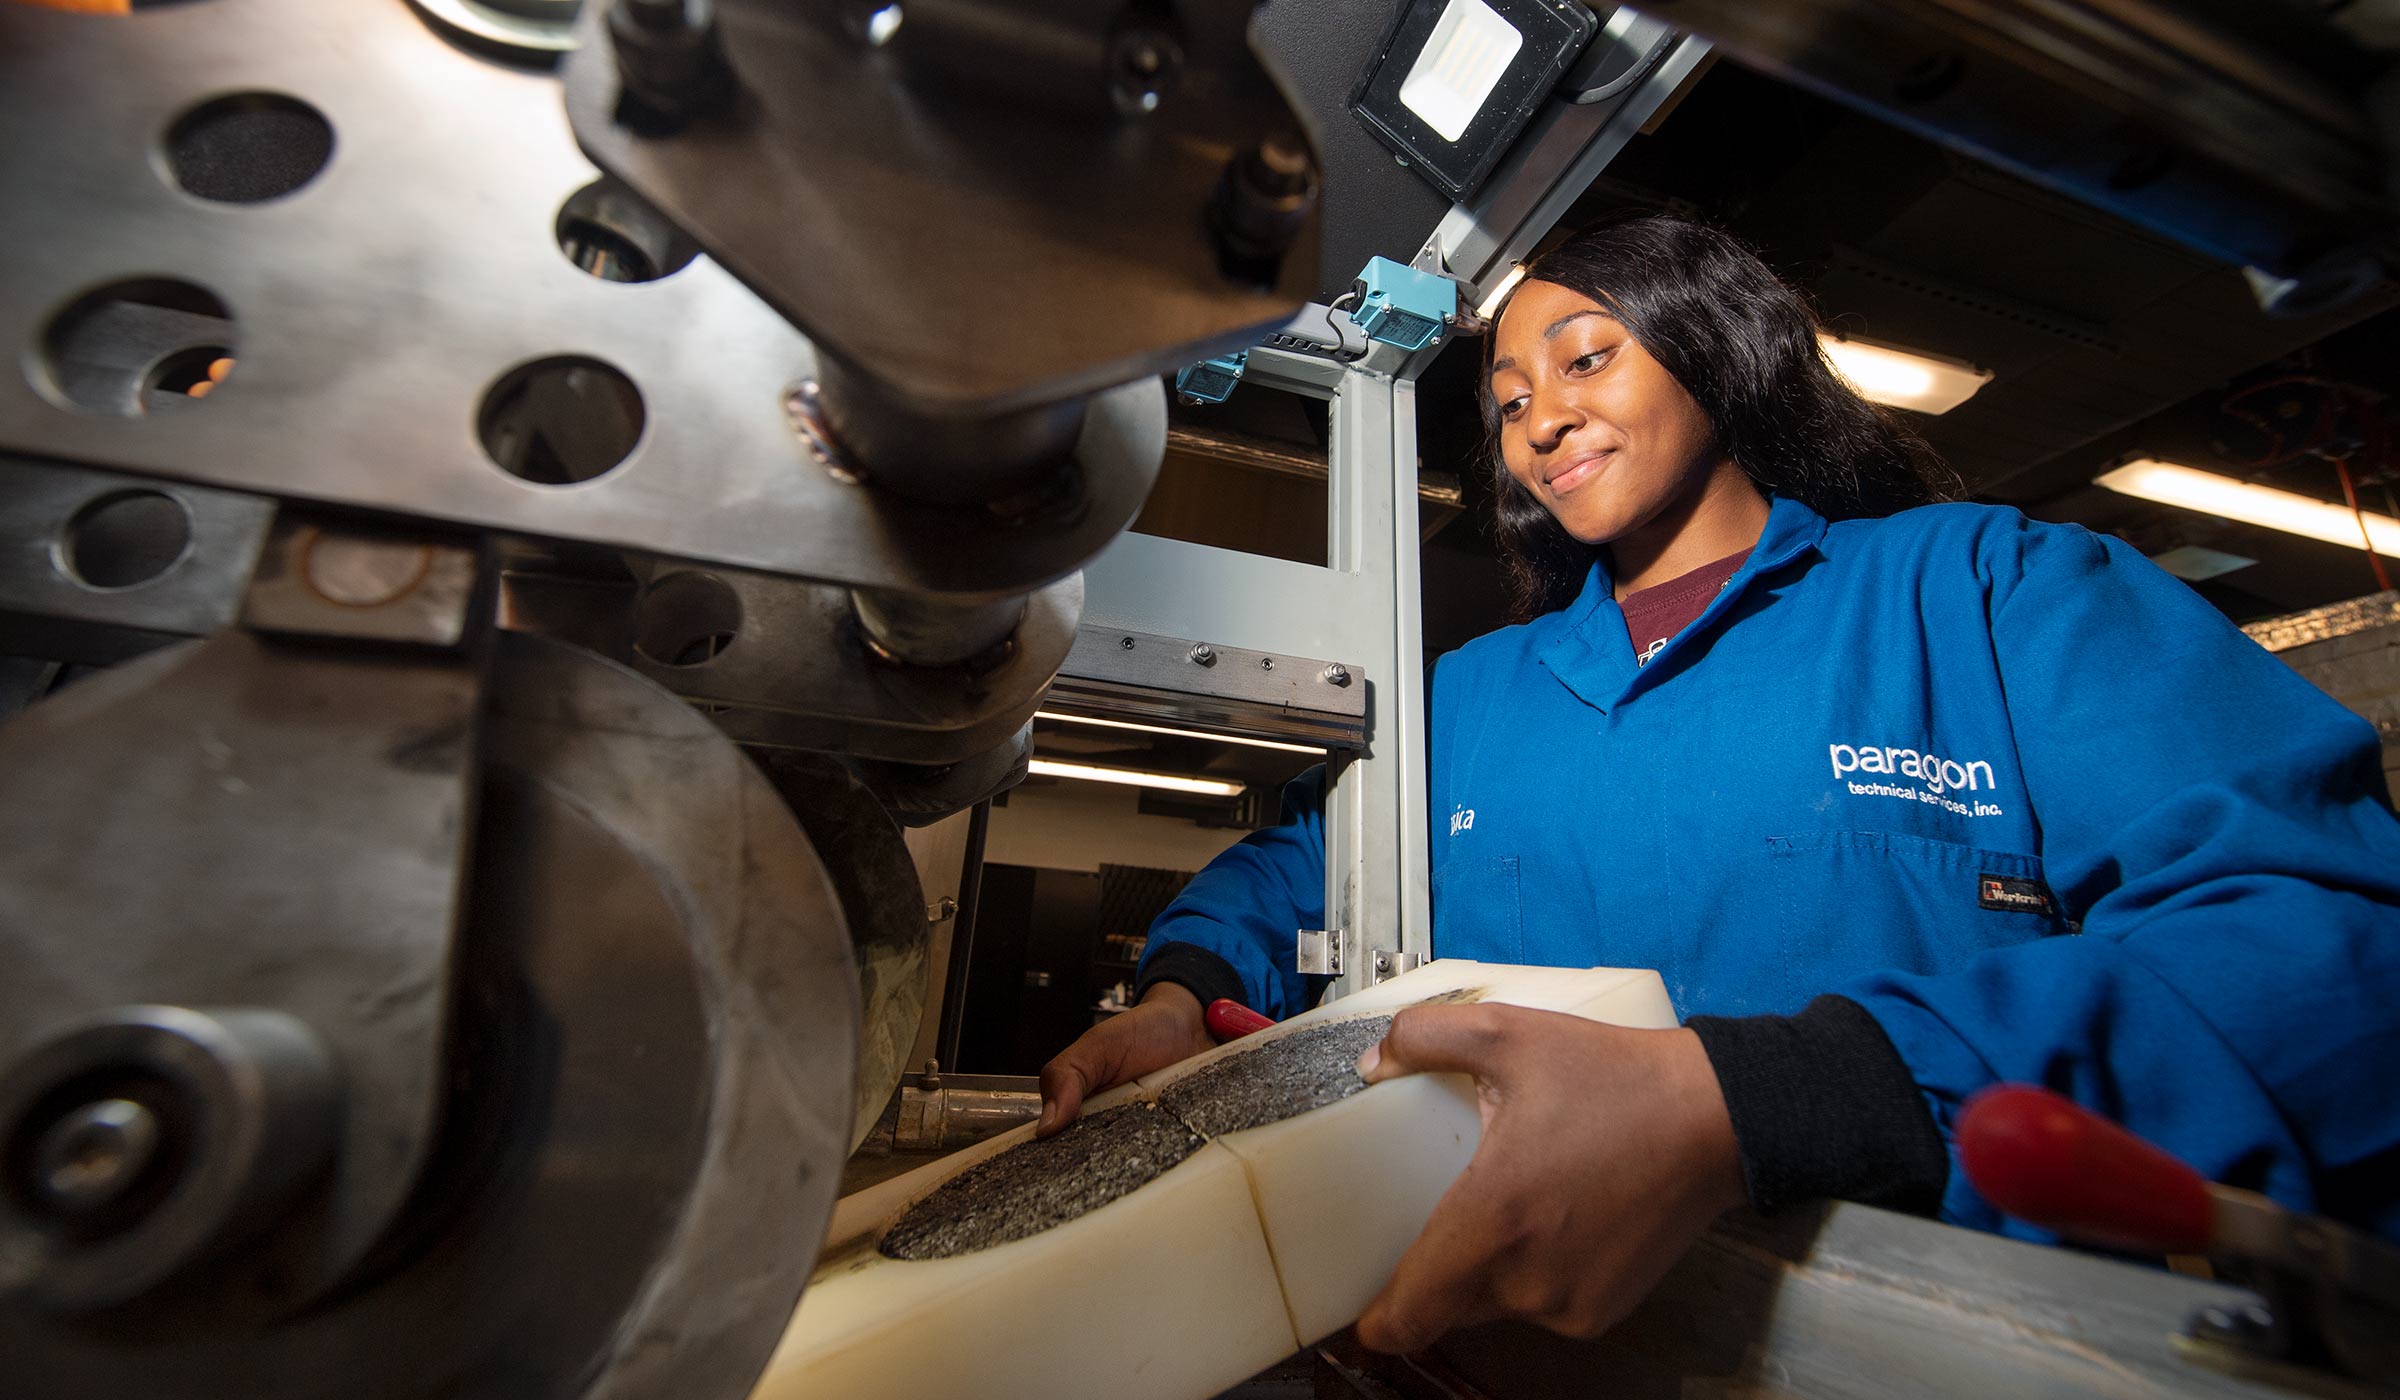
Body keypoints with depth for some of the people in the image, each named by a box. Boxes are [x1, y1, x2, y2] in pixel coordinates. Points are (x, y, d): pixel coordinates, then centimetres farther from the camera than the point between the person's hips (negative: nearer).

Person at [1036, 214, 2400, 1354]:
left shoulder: (1994, 584, 1)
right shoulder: (1470, 692, 11)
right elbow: (1292, 863, 17)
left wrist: (1751, 1106, -27)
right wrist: (1188, 993, -4)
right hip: (1521, 1326, 3)